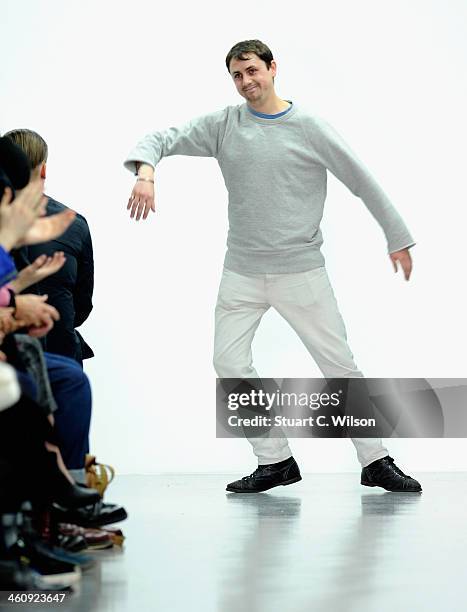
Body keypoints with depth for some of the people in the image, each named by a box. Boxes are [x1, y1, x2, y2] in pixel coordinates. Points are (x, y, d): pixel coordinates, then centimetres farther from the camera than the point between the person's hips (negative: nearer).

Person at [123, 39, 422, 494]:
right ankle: (275, 461, 7)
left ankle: (376, 462, 9)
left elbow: (362, 181, 3)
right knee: (229, 363, -4)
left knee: (340, 365, -1)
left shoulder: (309, 128, -3)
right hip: (242, 272, 3)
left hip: (301, 271, -2)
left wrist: (398, 238, 8)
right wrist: (145, 169, -26)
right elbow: (164, 138, -2)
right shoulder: (223, 125, 3)